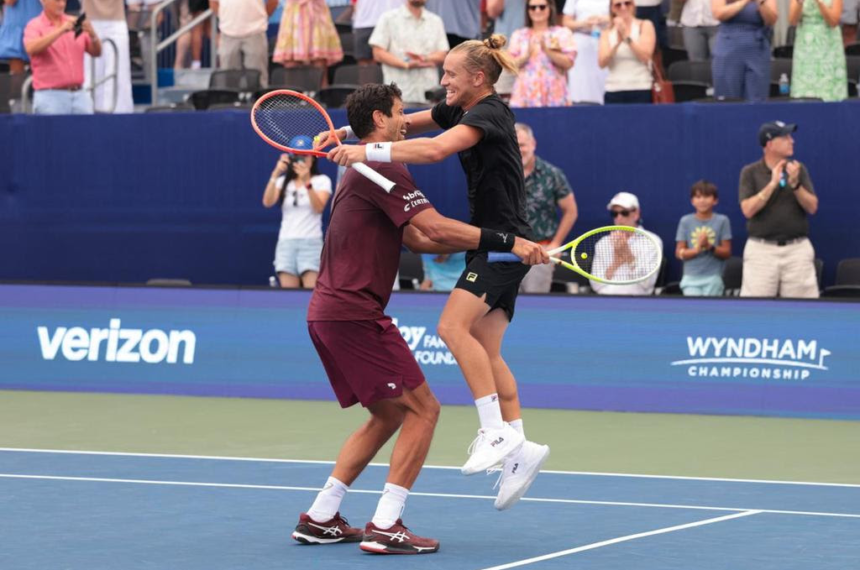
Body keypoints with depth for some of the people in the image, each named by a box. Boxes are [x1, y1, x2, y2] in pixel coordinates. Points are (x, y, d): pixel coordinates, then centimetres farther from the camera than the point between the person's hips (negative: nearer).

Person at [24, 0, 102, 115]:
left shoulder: (74, 22, 13)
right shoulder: (35, 26, 2)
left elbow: (97, 52, 10)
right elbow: (31, 48, -19)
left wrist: (92, 34, -12)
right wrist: (60, 31, -24)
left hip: (79, 94, 4)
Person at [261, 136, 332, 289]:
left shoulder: (322, 181, 5)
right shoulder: (283, 181, 13)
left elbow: (319, 207, -12)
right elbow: (267, 202, -5)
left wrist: (307, 182, -26)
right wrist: (275, 175, -18)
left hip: (310, 243, -3)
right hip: (286, 243, 3)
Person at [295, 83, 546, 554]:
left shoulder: (364, 173, 22)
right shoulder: (382, 169, -11)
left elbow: (419, 239, 22)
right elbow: (436, 227, -20)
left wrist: (483, 244, 14)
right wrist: (508, 242, -16)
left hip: (328, 314, 10)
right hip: (354, 314, -10)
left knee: (389, 415, 18)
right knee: (422, 408, -7)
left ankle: (320, 518, 16)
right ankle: (385, 527, -10)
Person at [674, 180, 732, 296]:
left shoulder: (722, 221, 2)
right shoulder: (685, 221, 5)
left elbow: (727, 252, 1)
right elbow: (679, 253, 2)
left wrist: (710, 247, -18)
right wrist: (696, 249, -17)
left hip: (713, 278, 0)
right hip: (691, 277, 0)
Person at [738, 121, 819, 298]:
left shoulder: (798, 169, 8)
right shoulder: (750, 172, 1)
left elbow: (812, 207, 1)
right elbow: (748, 210, -10)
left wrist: (795, 184, -15)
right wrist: (773, 183, -16)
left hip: (797, 249, 2)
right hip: (761, 250, -2)